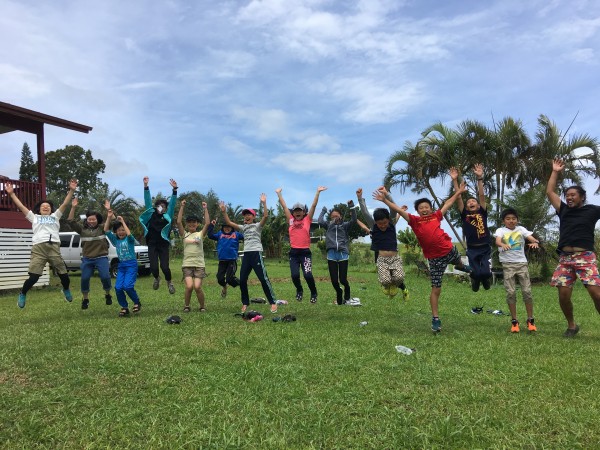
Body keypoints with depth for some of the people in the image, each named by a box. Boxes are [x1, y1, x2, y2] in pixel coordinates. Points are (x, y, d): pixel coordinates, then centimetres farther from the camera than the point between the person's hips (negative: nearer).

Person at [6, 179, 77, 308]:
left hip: (54, 247, 1)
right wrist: (11, 193, 17)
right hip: (38, 248, -1)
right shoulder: (34, 217, 27)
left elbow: (65, 204, 16)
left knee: (63, 274, 0)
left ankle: (66, 290, 29)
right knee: (34, 276, -10)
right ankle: (22, 294, 17)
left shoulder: (55, 216, 26)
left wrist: (71, 190, 7)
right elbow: (20, 206, 23)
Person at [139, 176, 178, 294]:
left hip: (163, 245, -1)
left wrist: (174, 189, -19)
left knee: (164, 267, -8)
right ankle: (157, 278, 31)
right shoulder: (151, 214, 7)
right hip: (152, 245, 1)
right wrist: (146, 186, -8)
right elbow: (147, 200, 2)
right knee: (153, 267, -5)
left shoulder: (167, 216, 3)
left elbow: (172, 203, -6)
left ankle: (169, 282, 22)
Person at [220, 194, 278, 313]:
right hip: (246, 255, 6)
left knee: (263, 278, -8)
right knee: (242, 280, 4)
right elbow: (229, 222, 9)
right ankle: (245, 303, 18)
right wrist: (223, 211, -2)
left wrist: (264, 203, -23)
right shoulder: (243, 227, 17)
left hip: (256, 254, -5)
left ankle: (273, 302, -2)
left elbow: (265, 216, -14)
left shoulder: (257, 226, 4)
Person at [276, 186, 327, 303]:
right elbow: (284, 206, 14)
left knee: (308, 275, -12)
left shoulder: (307, 220, 6)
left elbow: (313, 205, 3)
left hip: (305, 252, -2)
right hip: (293, 252, 2)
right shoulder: (291, 220, 11)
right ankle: (299, 290, 27)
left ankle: (313, 293, 14)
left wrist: (318, 192, 1)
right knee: (294, 275, -4)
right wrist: (278, 193, 17)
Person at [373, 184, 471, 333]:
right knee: (436, 289, 1)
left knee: (459, 262, 38)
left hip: (450, 250, 4)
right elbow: (399, 210, -13)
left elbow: (448, 203, 17)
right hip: (435, 258, -4)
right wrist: (385, 199, -20)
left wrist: (459, 192, 25)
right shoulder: (414, 220, -6)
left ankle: (461, 266, 79)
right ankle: (435, 319, 12)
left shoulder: (436, 216, 3)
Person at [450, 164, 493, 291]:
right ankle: (475, 281, 34)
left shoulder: (482, 213, 7)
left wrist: (479, 178, -11)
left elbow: (481, 195, -2)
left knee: (486, 273, -12)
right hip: (472, 250, 0)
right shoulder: (464, 215, 6)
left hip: (485, 249, 0)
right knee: (476, 274, -5)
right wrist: (455, 180, -7)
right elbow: (458, 198, 0)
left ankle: (485, 279, 27)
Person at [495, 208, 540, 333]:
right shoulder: (501, 230, 1)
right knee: (511, 293, -2)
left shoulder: (521, 229, 7)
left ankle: (530, 320, 12)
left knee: (527, 291, -2)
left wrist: (535, 242, -32)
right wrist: (503, 245, -42)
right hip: (508, 265, -1)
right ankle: (514, 321, 9)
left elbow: (531, 238, -7)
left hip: (522, 263, 1)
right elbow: (497, 241, -19)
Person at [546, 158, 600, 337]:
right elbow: (550, 192, 19)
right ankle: (571, 325, 18)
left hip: (585, 257, -3)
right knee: (563, 295, -2)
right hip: (565, 258, 3)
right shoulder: (563, 210, 16)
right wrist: (555, 172, 21)